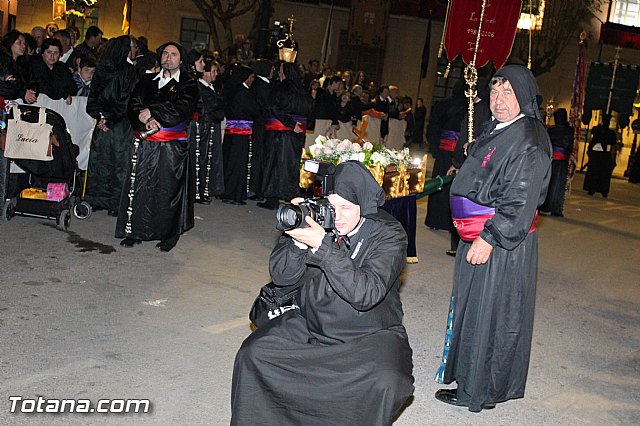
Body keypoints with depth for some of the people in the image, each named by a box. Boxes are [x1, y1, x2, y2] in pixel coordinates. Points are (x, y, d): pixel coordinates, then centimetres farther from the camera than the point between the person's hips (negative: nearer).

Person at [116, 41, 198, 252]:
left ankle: (168, 235, 10)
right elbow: (133, 105, 7)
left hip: (172, 147, -3)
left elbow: (181, 108, -13)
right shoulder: (148, 81, 16)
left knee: (168, 190, -1)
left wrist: (150, 111, -12)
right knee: (140, 186, 1)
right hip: (145, 145, 3)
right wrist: (145, 119, -13)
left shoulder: (188, 83, 4)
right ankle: (136, 231, 10)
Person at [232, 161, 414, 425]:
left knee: (384, 383, -31)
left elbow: (366, 294, -29)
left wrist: (322, 246, -35)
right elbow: (281, 276, -5)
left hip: (369, 336, -3)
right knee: (252, 353, -13)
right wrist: (299, 241, -25)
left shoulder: (388, 235, -14)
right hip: (309, 327, 4)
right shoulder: (314, 216, -5)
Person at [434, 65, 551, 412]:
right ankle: (466, 372, 37)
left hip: (502, 244, -9)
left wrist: (490, 238, -24)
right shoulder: (496, 130, 10)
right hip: (479, 236, 10)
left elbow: (521, 201, -24)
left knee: (486, 315, 2)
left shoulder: (530, 142, -20)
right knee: (470, 306, 20)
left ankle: (478, 392, 18)